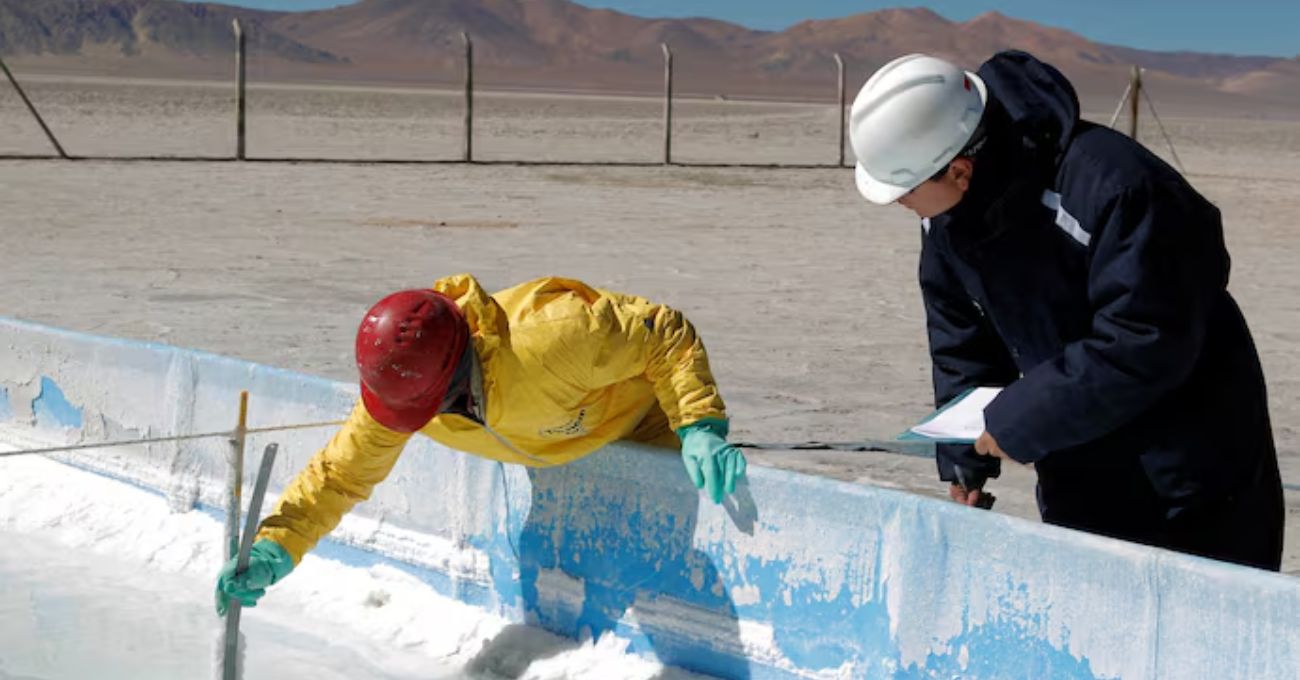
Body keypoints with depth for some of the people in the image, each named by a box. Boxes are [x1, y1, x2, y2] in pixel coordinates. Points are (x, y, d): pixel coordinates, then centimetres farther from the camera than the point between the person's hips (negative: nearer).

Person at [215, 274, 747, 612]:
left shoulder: (550, 337, -48)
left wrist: (700, 428, -43)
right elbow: (339, 475, -17)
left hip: (639, 421, -5)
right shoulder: (399, 387, -29)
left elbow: (667, 335, -35)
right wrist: (270, 554, -29)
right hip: (549, 451, 5)